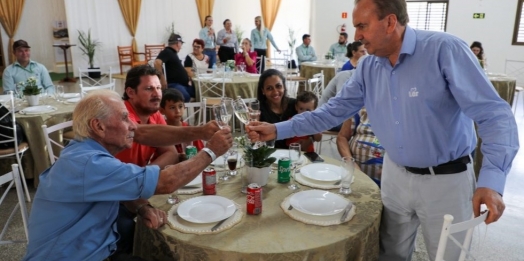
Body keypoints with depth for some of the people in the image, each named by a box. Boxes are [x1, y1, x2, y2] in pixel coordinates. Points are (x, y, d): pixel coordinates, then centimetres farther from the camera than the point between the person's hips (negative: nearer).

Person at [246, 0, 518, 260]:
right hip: (395, 174, 5)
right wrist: (278, 130, -7)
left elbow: (494, 114, -21)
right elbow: (334, 111, 1)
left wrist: (492, 179, -35)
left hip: (445, 179, -4)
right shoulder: (368, 67, -2)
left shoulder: (445, 49, -20)